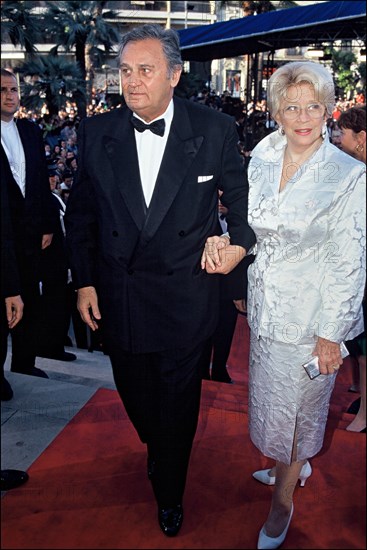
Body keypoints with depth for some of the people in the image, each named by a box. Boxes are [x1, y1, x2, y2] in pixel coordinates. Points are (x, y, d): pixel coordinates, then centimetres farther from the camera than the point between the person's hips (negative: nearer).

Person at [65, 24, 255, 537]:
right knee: (135, 393, 21)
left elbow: (241, 196, 6)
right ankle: (157, 450, 56)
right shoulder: (96, 132, -3)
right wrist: (84, 280, 2)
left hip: (184, 297, -2)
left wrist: (240, 241, -9)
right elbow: (81, 212, 3)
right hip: (117, 296, 3)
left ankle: (170, 494, 41)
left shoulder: (215, 129, -9)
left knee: (177, 400, 14)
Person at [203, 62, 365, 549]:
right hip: (266, 307, 6)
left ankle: (282, 501, 37)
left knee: (297, 405, 11)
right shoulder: (261, 161, 2)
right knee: (270, 396, 22)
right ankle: (294, 465, 52)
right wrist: (223, 239, -4)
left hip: (310, 315, -5)